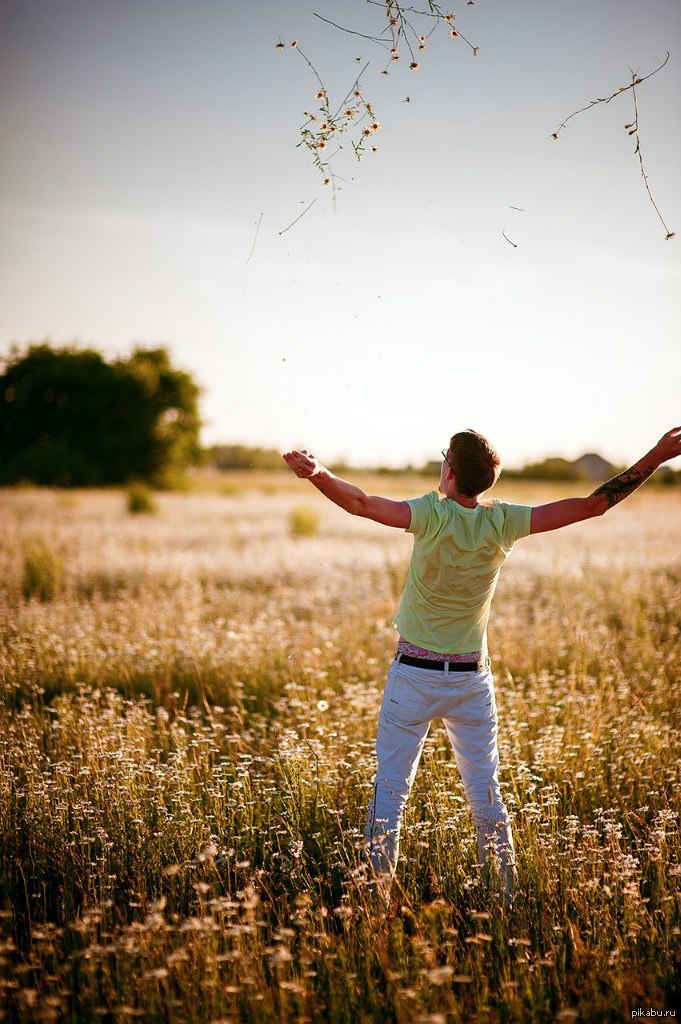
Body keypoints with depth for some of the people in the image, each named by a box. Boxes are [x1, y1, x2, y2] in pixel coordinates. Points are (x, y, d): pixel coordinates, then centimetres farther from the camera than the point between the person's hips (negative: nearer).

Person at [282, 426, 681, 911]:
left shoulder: (434, 515, -16)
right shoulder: (503, 521, -8)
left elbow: (362, 503, -32)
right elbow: (593, 505, -7)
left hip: (415, 675, -3)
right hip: (473, 678, 3)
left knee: (391, 788, 5)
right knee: (486, 793, 12)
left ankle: (379, 896, 7)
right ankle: (507, 901, 17)